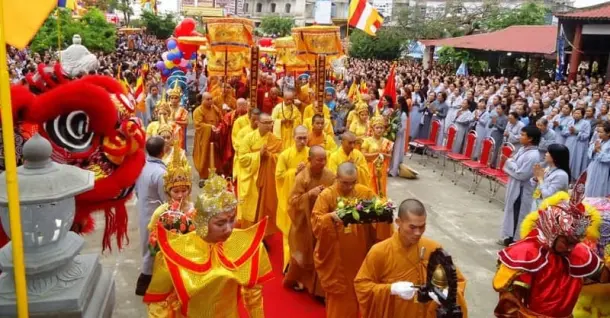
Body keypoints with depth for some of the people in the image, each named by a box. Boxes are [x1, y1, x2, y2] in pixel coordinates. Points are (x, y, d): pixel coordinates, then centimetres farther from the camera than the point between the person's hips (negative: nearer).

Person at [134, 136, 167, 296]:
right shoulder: (160, 172, -28)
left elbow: (136, 189, 9)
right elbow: (166, 200, -20)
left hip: (143, 209, 8)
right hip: (155, 214, -8)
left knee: (148, 244, 22)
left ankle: (150, 272, 40)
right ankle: (144, 281, 21)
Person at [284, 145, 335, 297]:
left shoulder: (330, 176, -5)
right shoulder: (301, 177, -16)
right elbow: (293, 201, -15)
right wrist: (310, 194, -25)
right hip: (306, 223, -3)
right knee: (304, 254, 13)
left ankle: (320, 287, 19)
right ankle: (296, 279, 38)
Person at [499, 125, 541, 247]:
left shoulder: (533, 156, -23)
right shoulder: (523, 149, 6)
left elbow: (521, 174, -24)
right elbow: (514, 163, 16)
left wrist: (510, 162, -14)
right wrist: (510, 161, -4)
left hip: (522, 190, -10)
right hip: (513, 187, 10)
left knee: (518, 216, 3)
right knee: (510, 212, 19)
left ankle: (515, 241, 16)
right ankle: (509, 237, 32)